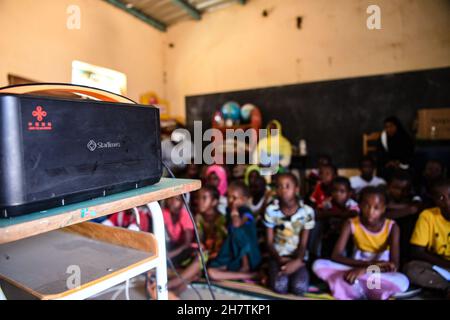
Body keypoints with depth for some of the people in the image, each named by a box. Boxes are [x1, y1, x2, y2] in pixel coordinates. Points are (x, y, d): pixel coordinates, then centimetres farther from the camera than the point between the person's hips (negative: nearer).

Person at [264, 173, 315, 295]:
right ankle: (273, 273, 7)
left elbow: (303, 244, -5)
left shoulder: (307, 211, -9)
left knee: (300, 288, -24)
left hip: (297, 257, 0)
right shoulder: (271, 210, -8)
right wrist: (280, 259, -19)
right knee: (279, 287, -25)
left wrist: (297, 261, -23)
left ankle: (296, 273, 7)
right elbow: (269, 242, -2)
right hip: (278, 256, 0)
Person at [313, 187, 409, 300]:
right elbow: (335, 255, -18)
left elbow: (393, 265, -19)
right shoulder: (351, 224, -10)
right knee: (318, 265, -23)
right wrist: (369, 263, -28)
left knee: (403, 282, -35)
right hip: (356, 269, 1)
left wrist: (365, 269, -34)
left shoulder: (392, 227, -11)